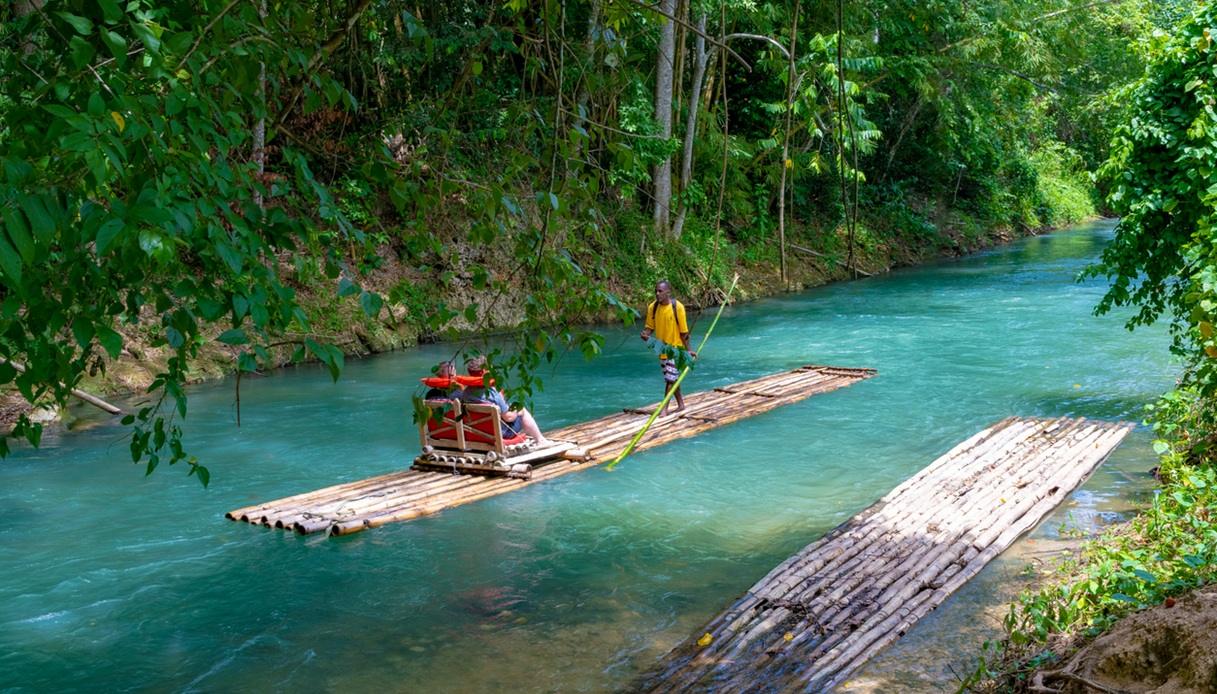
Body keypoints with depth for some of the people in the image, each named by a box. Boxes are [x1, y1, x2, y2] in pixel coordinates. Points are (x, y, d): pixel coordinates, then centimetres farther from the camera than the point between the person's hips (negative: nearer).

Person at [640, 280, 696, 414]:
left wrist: (688, 350, -9)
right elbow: (650, 327, 5)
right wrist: (645, 334, -18)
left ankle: (664, 408, -3)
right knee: (671, 378, 16)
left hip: (675, 348, -5)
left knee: (670, 379, -7)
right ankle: (680, 404, 31)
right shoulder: (652, 307, -3)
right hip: (662, 349, 5)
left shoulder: (677, 307, -16)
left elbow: (684, 331, -11)